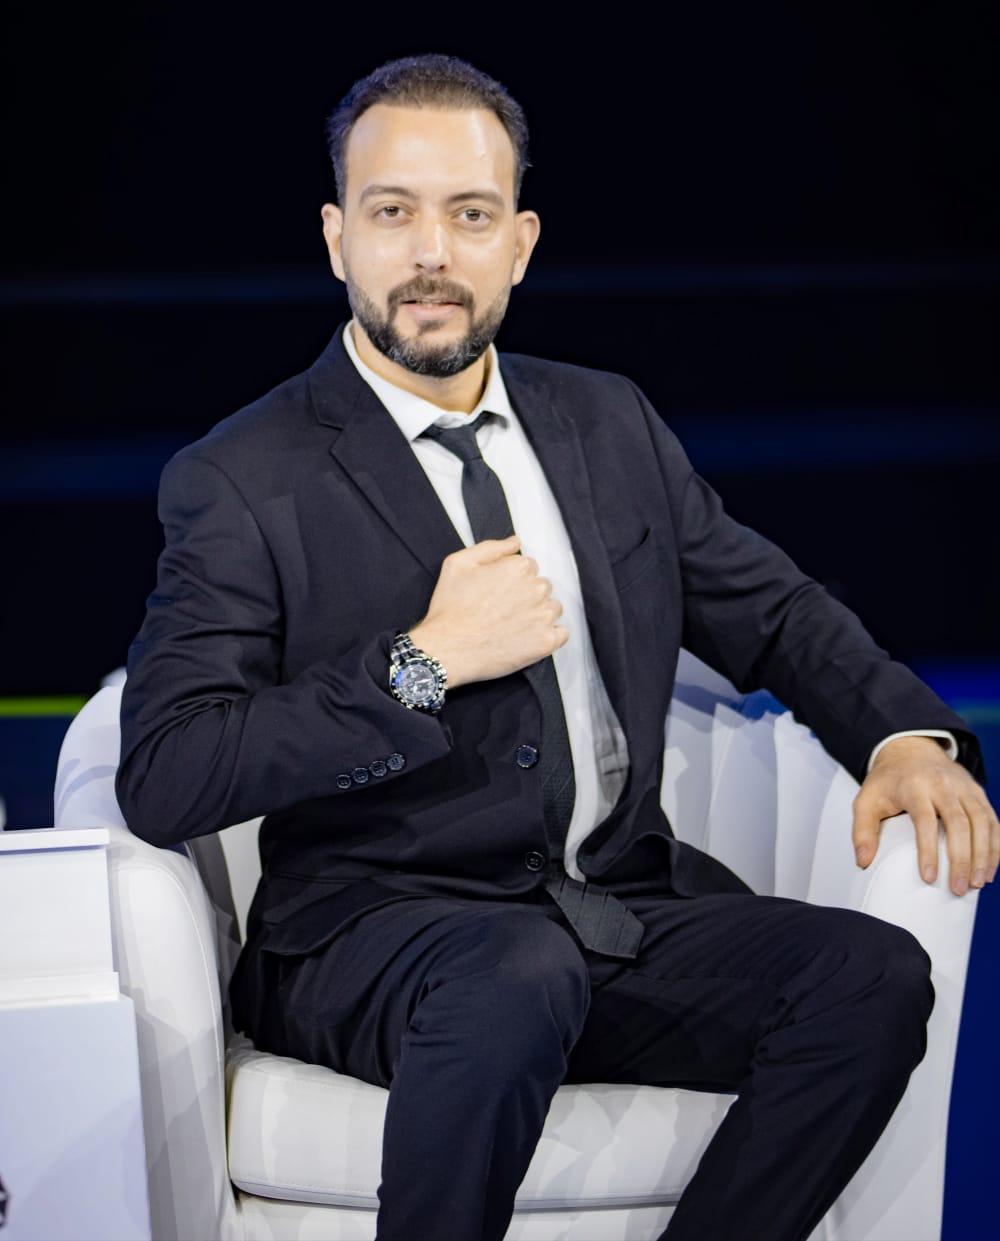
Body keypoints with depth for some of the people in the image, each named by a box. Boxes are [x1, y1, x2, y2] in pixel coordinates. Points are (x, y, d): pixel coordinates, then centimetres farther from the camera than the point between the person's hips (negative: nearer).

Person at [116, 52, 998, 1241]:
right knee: (521, 973, -38)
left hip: (627, 912, 5)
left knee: (873, 973, -21)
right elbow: (161, 781, -11)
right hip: (378, 923, -5)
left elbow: (774, 611, 20)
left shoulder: (610, 422, 14)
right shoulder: (240, 484, -2)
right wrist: (423, 665, -16)